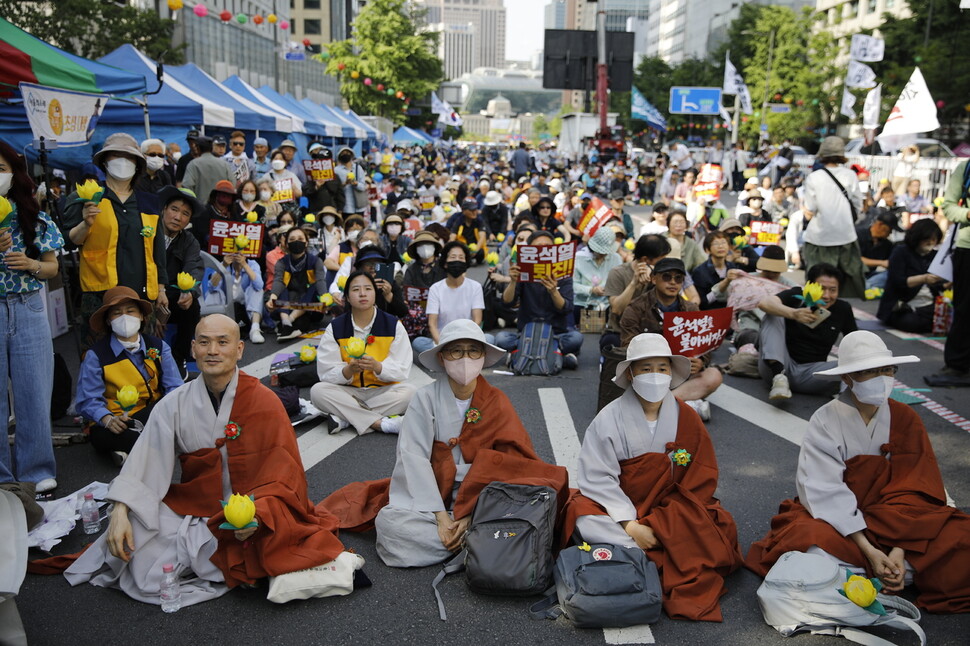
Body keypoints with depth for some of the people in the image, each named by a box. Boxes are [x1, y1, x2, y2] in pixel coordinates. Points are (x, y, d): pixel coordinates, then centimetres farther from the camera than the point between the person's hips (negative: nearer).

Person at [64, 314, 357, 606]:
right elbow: (143, 464, -3)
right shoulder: (174, 405, 1)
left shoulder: (265, 402, -7)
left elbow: (284, 475, -10)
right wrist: (119, 514, -18)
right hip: (193, 510, 2)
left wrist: (258, 513, -28)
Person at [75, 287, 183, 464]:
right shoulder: (96, 355, -2)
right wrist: (108, 420, -32)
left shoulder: (159, 347, 6)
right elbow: (88, 401, -10)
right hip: (115, 427, -3)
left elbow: (175, 387, -4)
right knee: (104, 436, -39)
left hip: (152, 415, 3)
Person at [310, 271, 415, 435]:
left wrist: (377, 367, -28)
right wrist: (349, 370, -29)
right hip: (348, 391, 0)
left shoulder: (394, 325, -2)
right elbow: (326, 372, -7)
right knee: (317, 391, -28)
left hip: (382, 390, 0)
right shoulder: (335, 328, -1)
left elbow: (402, 370, -8)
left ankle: (345, 418, -28)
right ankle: (380, 423, -32)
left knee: (409, 391, -30)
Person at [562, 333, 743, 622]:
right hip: (619, 508, -1)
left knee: (720, 525, -25)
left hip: (673, 510, 2)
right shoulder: (609, 418, -9)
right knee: (584, 519, -33)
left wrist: (659, 524, -16)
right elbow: (597, 478, -13)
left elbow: (701, 480, -4)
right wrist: (630, 526, -23)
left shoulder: (687, 419, -2)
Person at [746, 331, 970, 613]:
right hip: (836, 517, -2)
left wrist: (899, 551, -21)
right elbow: (827, 493, -17)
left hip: (894, 521, 3)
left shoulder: (905, 420, -2)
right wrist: (868, 551, -25)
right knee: (814, 546, -35)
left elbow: (912, 492, -7)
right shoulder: (826, 421, -12)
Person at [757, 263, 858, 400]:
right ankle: (778, 376, -35)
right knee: (773, 317, -23)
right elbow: (765, 304, -25)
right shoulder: (797, 296, -6)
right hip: (777, 367, 0)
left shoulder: (843, 310, 2)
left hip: (811, 372, 0)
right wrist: (793, 314, -43)